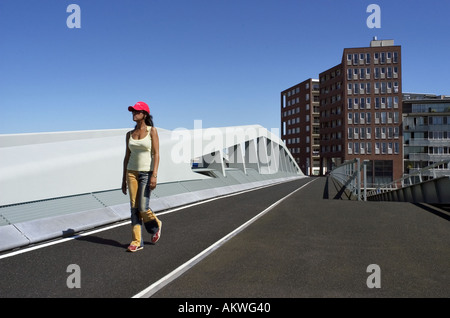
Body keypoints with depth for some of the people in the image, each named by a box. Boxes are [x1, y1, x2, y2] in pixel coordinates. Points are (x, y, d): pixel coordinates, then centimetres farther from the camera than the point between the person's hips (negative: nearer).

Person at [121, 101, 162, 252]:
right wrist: (124, 179, 9)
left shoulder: (152, 131, -5)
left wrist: (154, 175, -21)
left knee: (143, 208, -8)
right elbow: (127, 156, 11)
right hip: (132, 172, 4)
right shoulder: (129, 134, 8)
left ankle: (156, 225, 24)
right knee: (134, 208, 1)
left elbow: (156, 154, -11)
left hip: (147, 173, -4)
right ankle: (137, 242, 7)